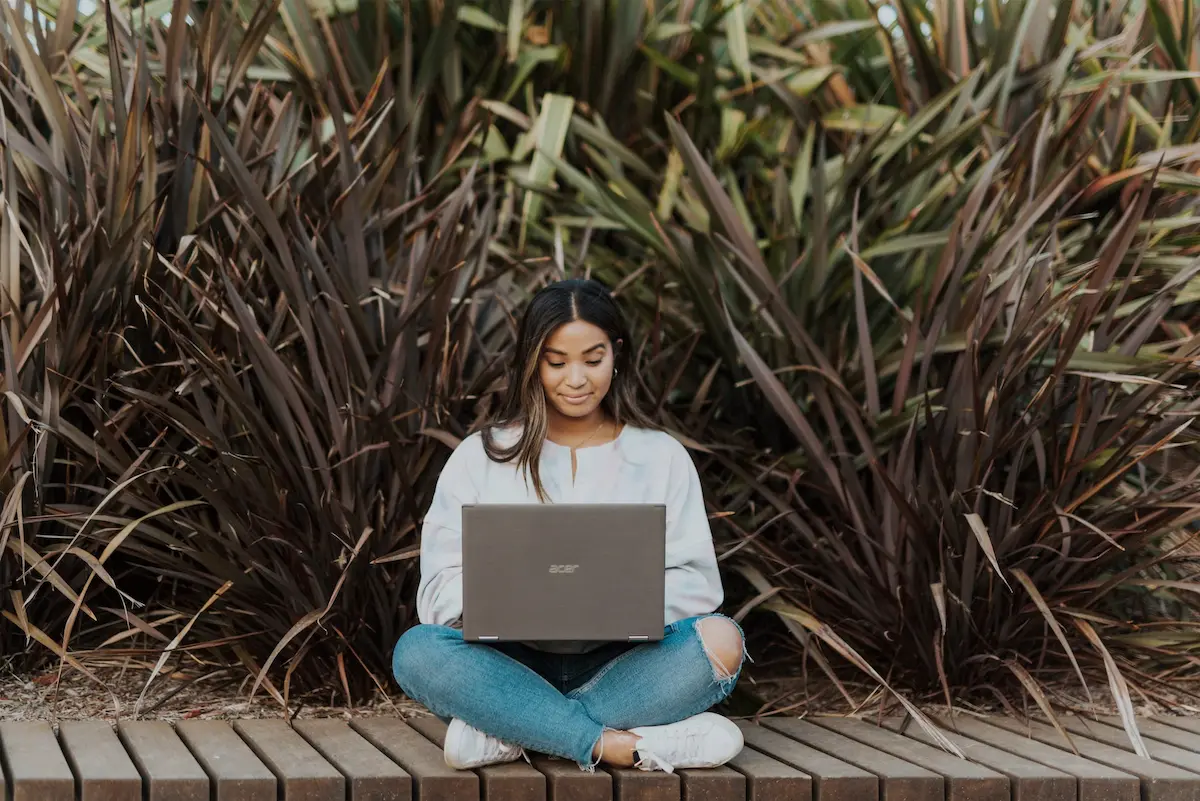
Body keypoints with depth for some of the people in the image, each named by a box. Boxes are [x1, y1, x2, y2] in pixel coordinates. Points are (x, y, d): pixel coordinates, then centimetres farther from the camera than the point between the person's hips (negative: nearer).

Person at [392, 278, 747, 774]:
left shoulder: (661, 456, 10)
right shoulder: (481, 457, 9)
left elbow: (695, 582, 2)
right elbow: (440, 588, 1)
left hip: (620, 664, 1)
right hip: (515, 664, 0)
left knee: (720, 640, -28)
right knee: (417, 651, -29)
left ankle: (511, 731, -28)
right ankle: (622, 745, -35)